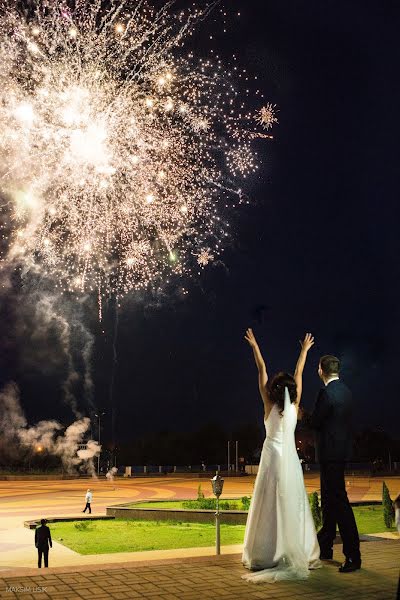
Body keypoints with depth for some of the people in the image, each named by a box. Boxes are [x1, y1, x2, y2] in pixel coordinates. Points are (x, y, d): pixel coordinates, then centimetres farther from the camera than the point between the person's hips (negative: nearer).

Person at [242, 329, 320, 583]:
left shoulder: (270, 405, -5)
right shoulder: (294, 406, 0)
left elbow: (262, 370, -2)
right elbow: (299, 374, 10)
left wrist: (255, 346, 2)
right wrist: (304, 350, 19)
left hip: (272, 457, -2)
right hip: (291, 458, 3)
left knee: (271, 506, -1)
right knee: (293, 504, 6)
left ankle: (267, 555, 0)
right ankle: (298, 552, 8)